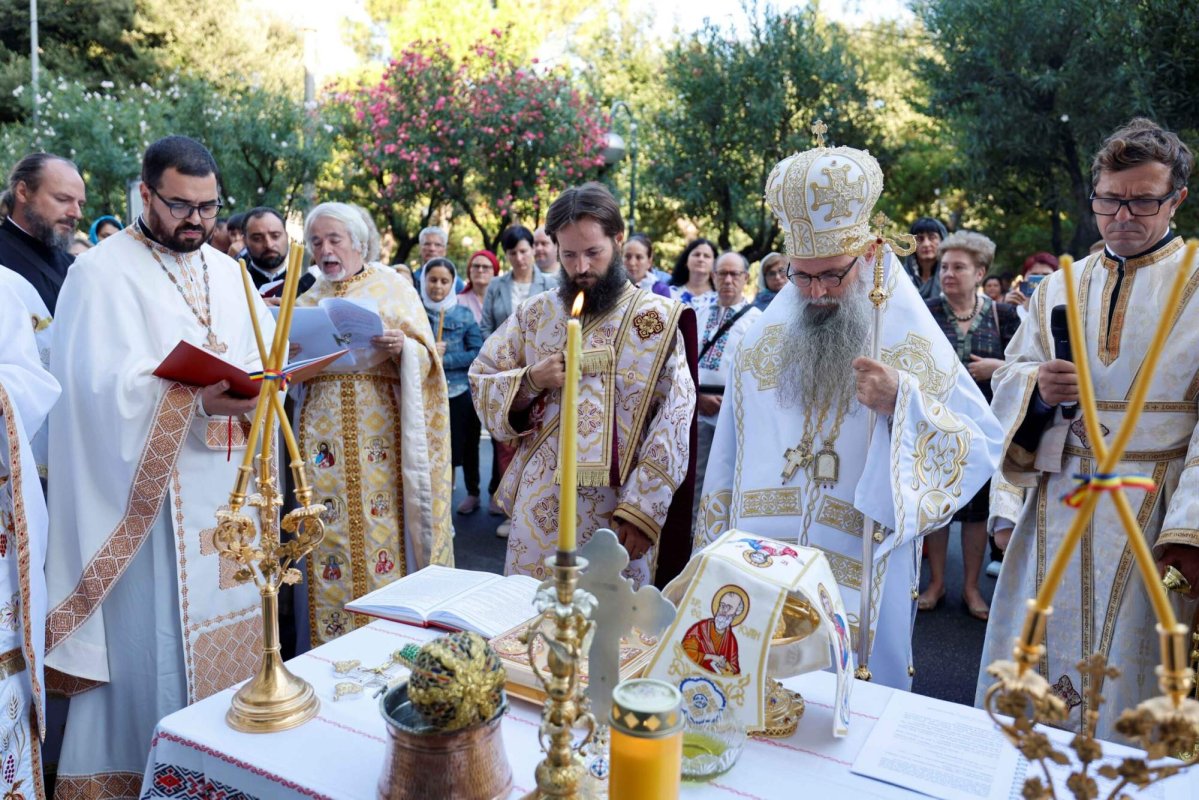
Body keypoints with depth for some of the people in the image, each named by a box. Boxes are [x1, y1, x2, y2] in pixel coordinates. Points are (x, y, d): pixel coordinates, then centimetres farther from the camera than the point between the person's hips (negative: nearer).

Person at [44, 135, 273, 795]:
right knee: (156, 626, 0)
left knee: (229, 617, 11)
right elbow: (106, 386, -16)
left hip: (231, 486, 6)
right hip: (154, 494, -5)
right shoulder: (103, 271, -5)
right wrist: (199, 400, -30)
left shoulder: (228, 271, 14)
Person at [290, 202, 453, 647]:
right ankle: (329, 638, 14)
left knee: (382, 526, -3)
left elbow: (424, 361, -1)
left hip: (378, 434, -3)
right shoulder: (308, 299, 15)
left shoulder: (392, 287, 3)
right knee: (327, 533, 3)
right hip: (322, 434, 4)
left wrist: (402, 348, -22)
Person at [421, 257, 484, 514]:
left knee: (465, 444, 12)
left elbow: (478, 352, -4)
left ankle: (473, 493, 31)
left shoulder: (464, 314, 3)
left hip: (461, 390, 0)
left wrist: (443, 359, -14)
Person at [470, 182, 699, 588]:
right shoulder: (536, 312, 5)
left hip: (617, 514, -2)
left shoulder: (657, 319, -5)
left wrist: (642, 510, -12)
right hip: (540, 509, 3)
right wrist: (530, 381, -11)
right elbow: (481, 383, 8)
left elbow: (673, 428, -8)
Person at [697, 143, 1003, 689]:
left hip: (863, 579, -2)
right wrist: (714, 556, 8)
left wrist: (903, 404, -26)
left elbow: (984, 445, -10)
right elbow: (727, 459, 8)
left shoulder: (911, 343, -4)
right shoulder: (763, 340, 4)